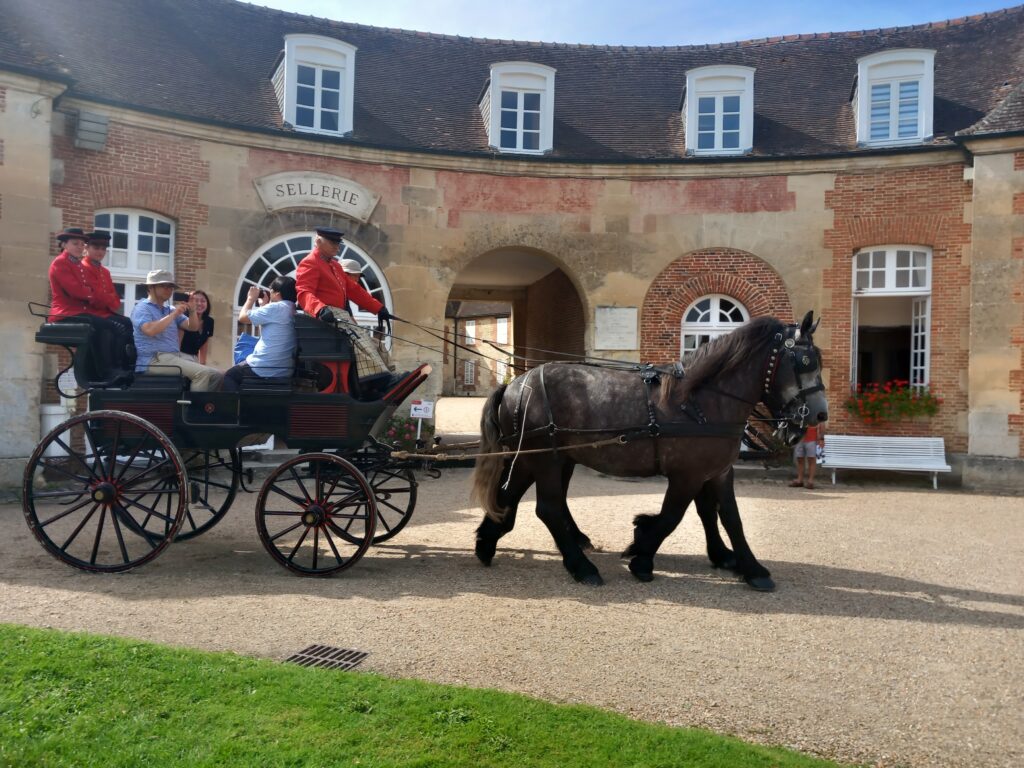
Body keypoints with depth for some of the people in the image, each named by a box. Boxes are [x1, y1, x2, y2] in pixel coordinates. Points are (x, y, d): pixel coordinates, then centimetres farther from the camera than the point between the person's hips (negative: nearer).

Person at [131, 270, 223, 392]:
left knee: (216, 375, -10)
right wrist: (174, 314, -15)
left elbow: (193, 327, 14)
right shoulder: (142, 308, 1)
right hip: (154, 360, -8)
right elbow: (150, 330, -19)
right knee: (203, 373, -28)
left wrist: (192, 309, -2)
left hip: (177, 355, 8)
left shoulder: (170, 310, 24)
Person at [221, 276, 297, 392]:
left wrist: (251, 298, 8)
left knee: (229, 376, 16)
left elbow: (242, 317, -7)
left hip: (264, 369, -8)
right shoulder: (294, 312, 11)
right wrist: (264, 305, 19)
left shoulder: (276, 308, -14)